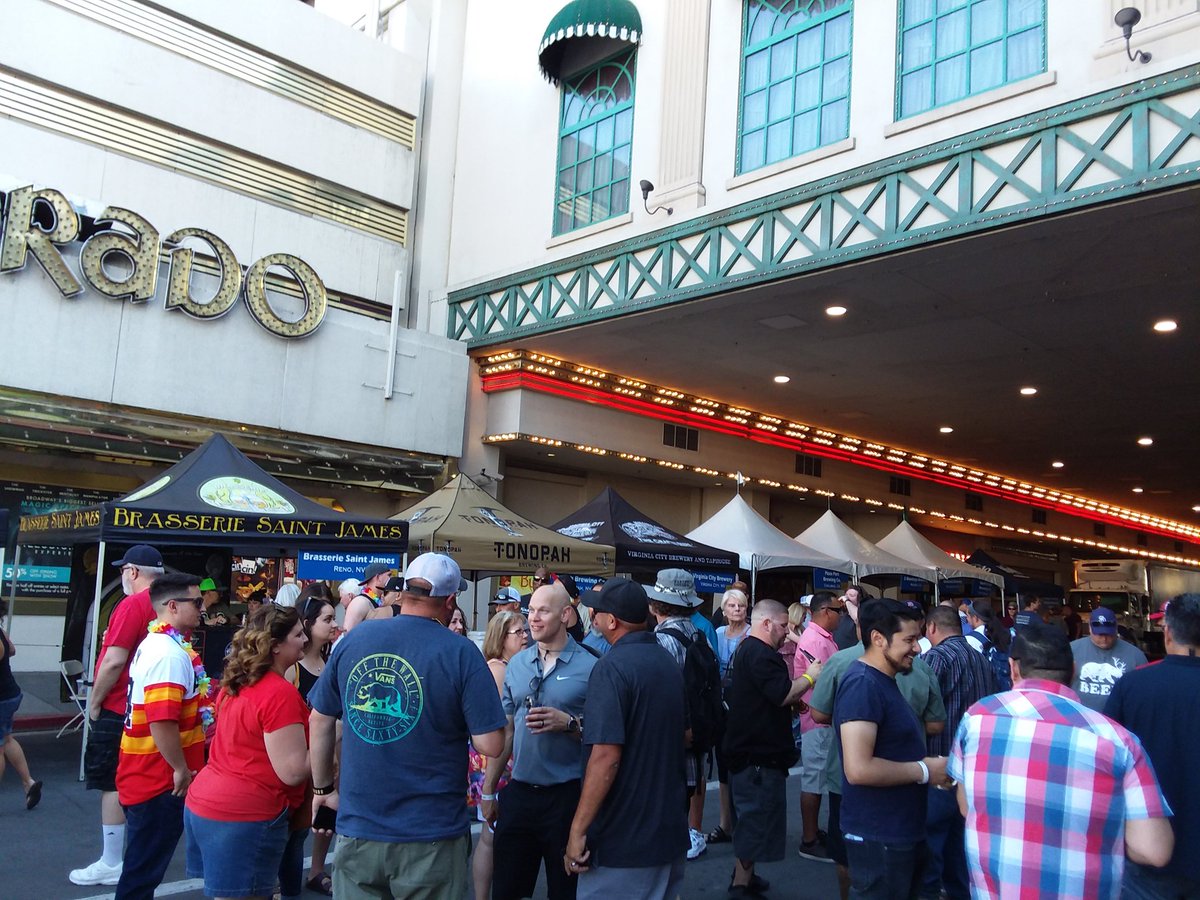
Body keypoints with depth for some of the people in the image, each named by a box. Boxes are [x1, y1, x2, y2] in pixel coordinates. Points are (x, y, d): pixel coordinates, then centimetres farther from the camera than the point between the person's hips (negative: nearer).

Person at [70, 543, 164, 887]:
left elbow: (114, 662, -22)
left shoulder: (132, 605, -19)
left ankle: (111, 865, 8)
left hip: (119, 710, -8)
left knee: (112, 785, 1)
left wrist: (94, 702, -11)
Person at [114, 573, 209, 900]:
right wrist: (181, 769, -19)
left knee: (145, 863, 21)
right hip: (162, 780, -10)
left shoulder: (158, 643, 11)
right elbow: (162, 721, -30)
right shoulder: (170, 653, -23)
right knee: (144, 868, 4)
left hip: (150, 775, 10)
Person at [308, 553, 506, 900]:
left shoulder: (352, 641, -1)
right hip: (431, 835, -3)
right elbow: (490, 745, -15)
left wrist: (322, 788, 20)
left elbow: (320, 721, 8)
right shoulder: (461, 653, -13)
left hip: (358, 828, 3)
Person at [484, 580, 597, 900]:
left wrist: (569, 724, -22)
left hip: (567, 797, -4)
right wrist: (489, 789, 12)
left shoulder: (590, 667, -8)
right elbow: (505, 730, 12)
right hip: (518, 792, 4)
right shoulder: (516, 664, 6)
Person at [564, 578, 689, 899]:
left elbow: (606, 757, -25)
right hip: (671, 830, 8)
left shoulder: (613, 667, -18)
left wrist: (577, 831, -18)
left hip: (623, 839, -8)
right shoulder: (669, 664, 8)